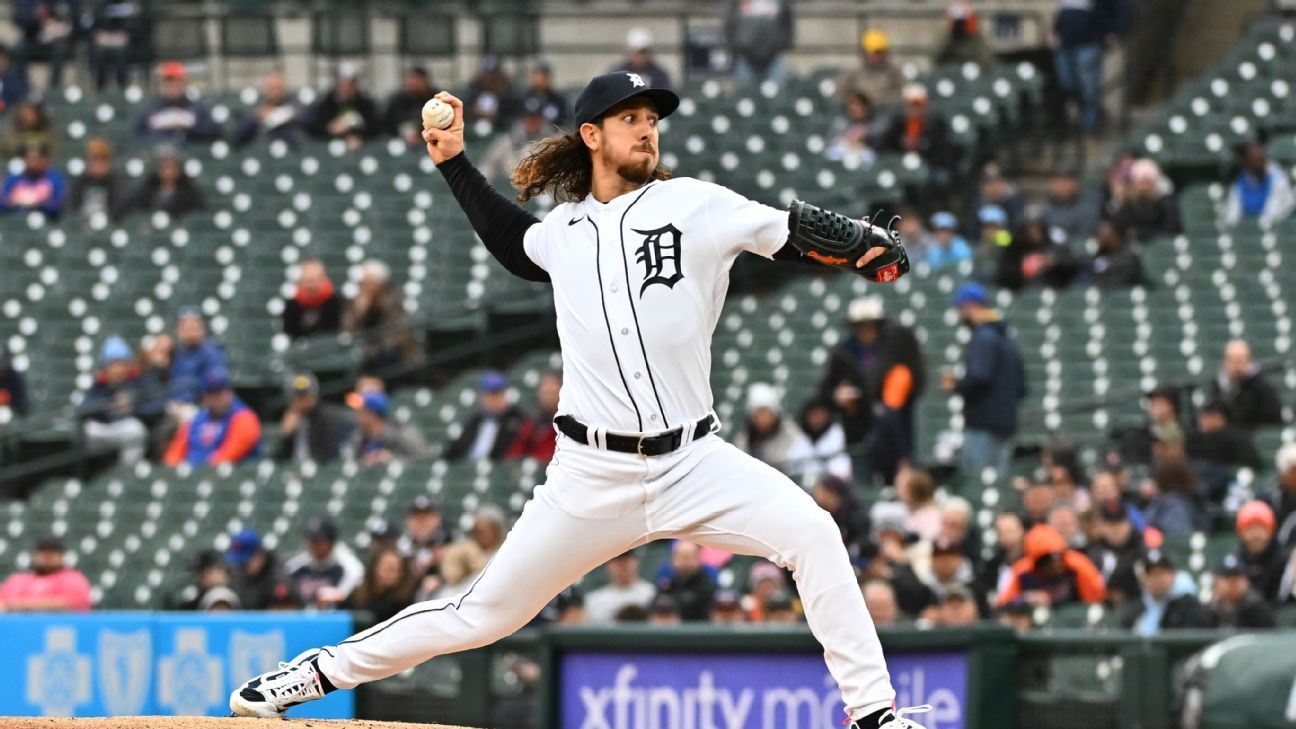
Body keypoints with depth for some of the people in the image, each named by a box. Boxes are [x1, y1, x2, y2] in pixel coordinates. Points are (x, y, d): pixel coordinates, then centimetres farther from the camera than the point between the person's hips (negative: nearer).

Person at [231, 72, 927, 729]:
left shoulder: (695, 205, 0)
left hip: (692, 462, -1)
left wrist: (867, 244, -25)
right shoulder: (564, 229, 10)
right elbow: (517, 247, 33)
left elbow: (795, 233, -5)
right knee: (486, 612, 3)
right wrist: (454, 163, 29)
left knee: (811, 532, -24)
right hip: (593, 475, 1)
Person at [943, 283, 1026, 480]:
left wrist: (955, 385, -7)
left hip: (983, 426, -9)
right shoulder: (1006, 338, 19)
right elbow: (1021, 386, 21)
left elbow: (978, 377, -24)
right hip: (1006, 424, 9)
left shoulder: (983, 338, -11)